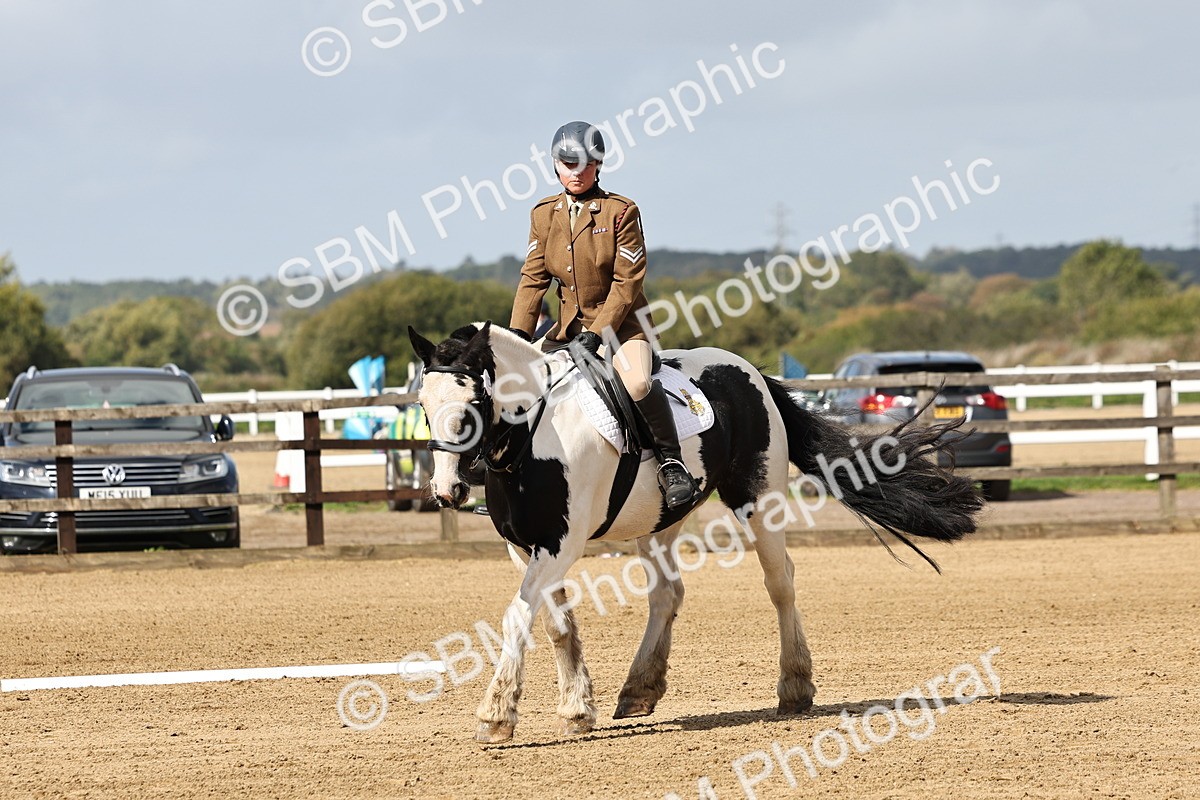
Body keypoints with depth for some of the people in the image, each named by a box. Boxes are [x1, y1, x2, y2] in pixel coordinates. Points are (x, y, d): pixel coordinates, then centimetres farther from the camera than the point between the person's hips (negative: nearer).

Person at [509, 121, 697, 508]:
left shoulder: (620, 212, -9)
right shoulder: (544, 215, 5)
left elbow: (628, 280, -13)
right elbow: (533, 278, 4)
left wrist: (599, 332, -21)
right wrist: (518, 335, -7)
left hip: (621, 320, -5)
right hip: (570, 323, 6)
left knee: (636, 382, -33)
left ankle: (671, 463, -18)